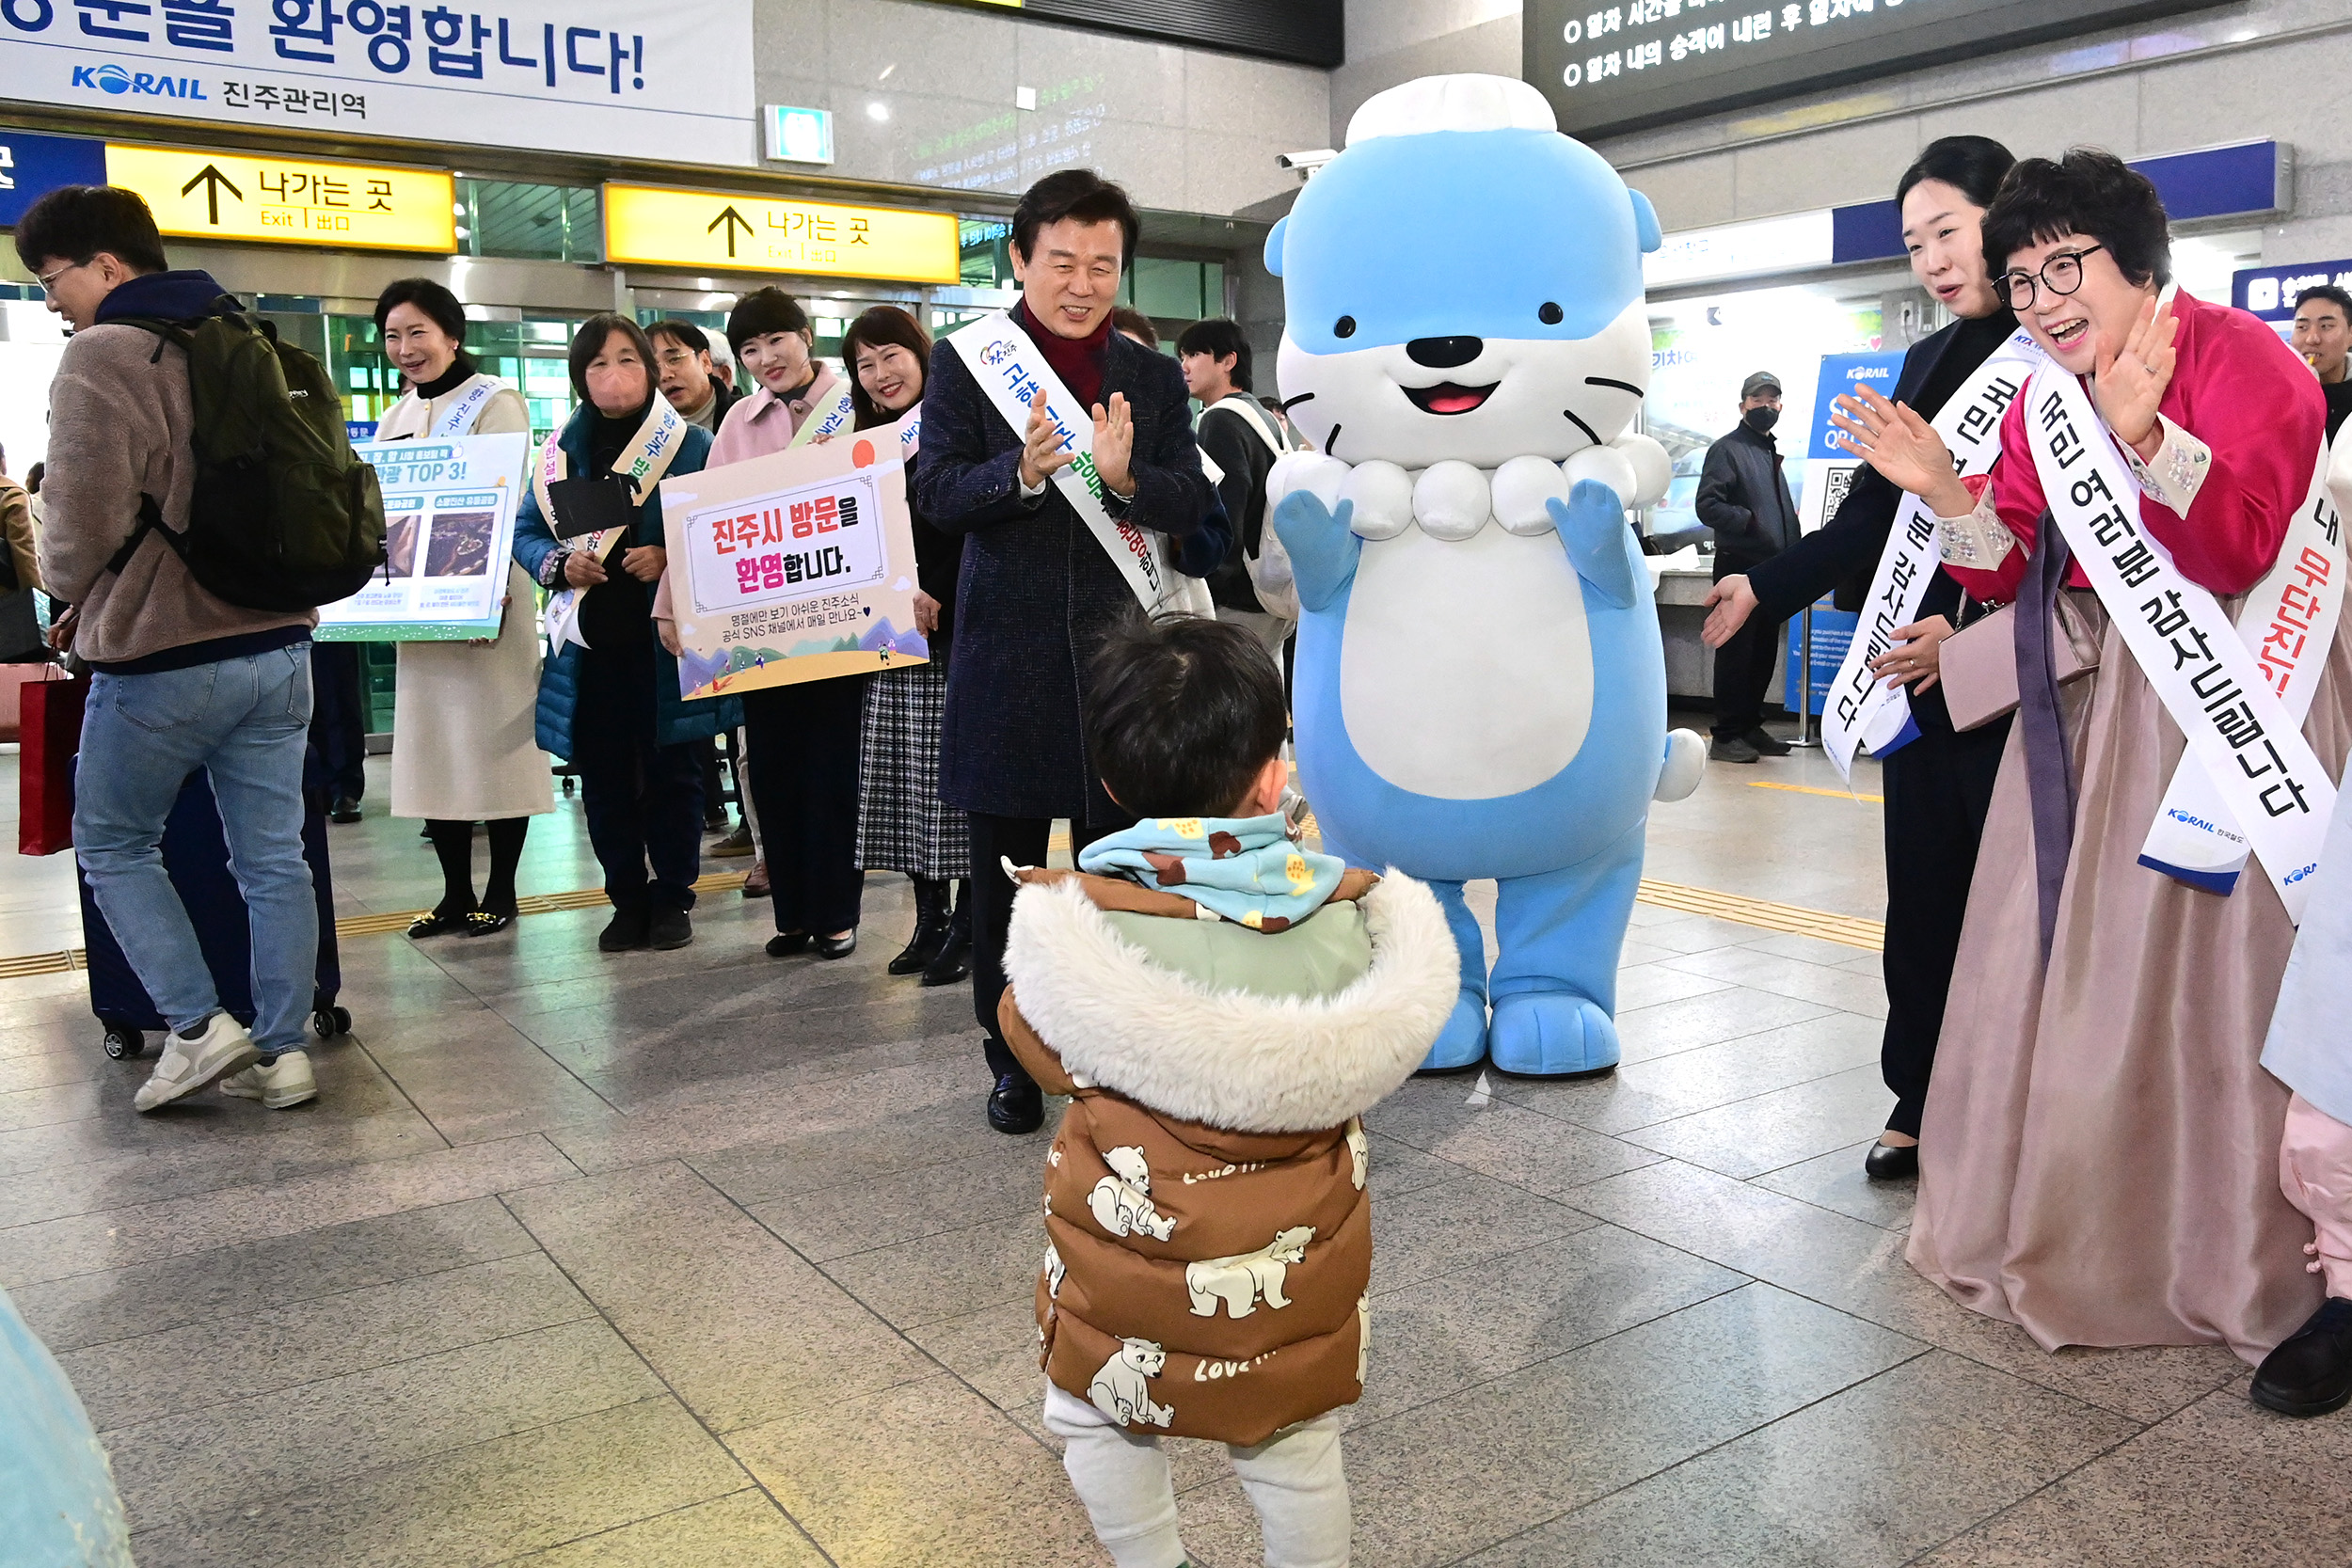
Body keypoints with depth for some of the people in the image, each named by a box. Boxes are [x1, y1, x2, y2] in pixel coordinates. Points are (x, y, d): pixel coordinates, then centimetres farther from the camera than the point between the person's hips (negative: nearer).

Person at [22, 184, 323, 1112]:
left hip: (162, 655, -7)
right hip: (276, 643, 7)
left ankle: (197, 1026, 4)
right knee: (272, 857, 8)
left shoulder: (102, 356, -11)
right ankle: (282, 1049, 11)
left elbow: (85, 517, -17)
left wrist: (66, 585, 7)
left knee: (111, 842, 12)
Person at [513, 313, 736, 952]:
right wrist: (560, 564, -7)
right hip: (590, 642, 3)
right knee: (604, 776, 7)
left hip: (667, 642, -3)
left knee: (670, 771, 3)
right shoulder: (561, 450, 9)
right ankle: (627, 899, 20)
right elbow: (525, 531, 13)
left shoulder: (692, 444, -1)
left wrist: (671, 559, -17)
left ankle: (673, 898, 16)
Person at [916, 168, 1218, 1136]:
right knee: (1006, 868, 9)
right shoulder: (965, 363, 2)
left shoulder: (1154, 378, 8)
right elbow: (937, 492, -7)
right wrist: (1019, 473, -26)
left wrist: (1127, 479, -20)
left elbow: (1194, 506, 1)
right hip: (1008, 650, -1)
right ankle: (1013, 1058, 23)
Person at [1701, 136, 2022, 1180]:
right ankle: (1922, 1106, 23)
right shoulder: (1929, 365, 13)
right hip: (1919, 675, 6)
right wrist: (1763, 587, 1)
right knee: (1921, 898, 10)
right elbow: (1871, 521, 11)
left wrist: (1975, 638, -18)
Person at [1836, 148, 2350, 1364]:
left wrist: (2143, 434, -37)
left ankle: (2232, 1256, 17)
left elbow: (2236, 551, -25)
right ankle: (2062, 1228, 27)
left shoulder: (2241, 357, -11)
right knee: (2067, 959, 10)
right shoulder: (2039, 399, 9)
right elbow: (2013, 578, 2)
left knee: (2204, 973, -1)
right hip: (2088, 706, 7)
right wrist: (1945, 492, -13)